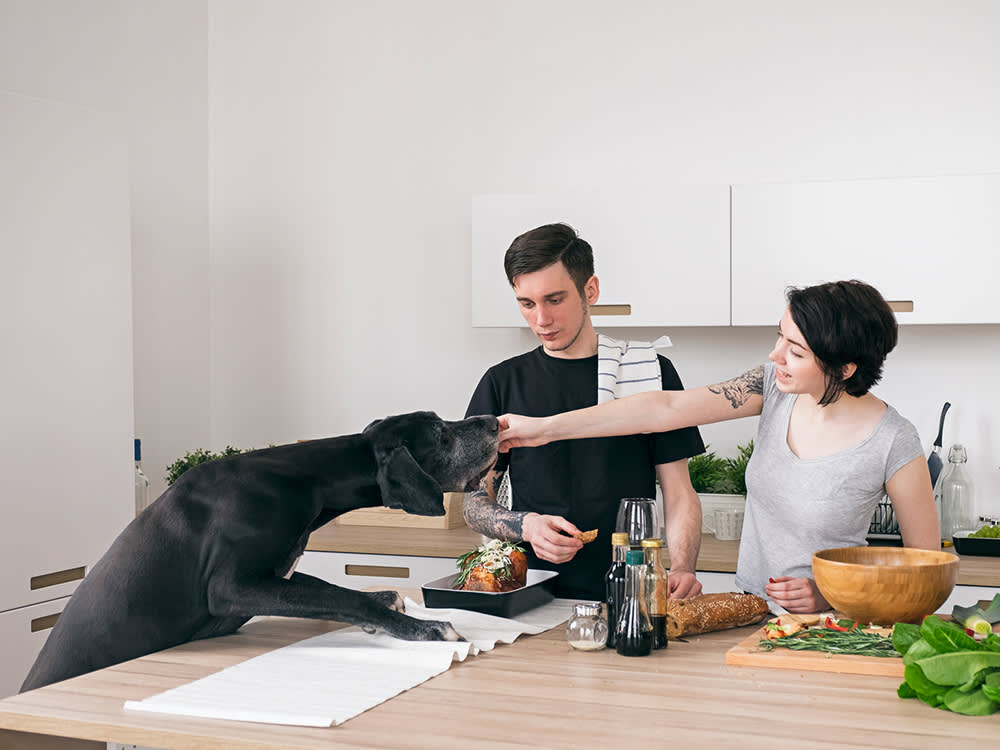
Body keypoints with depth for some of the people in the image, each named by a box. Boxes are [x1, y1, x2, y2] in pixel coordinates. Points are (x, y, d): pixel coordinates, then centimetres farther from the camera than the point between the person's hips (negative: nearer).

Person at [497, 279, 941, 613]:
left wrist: (829, 596, -15)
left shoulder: (893, 444, -15)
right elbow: (668, 408, -6)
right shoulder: (775, 387, -2)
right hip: (747, 613, 6)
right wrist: (548, 427, -9)